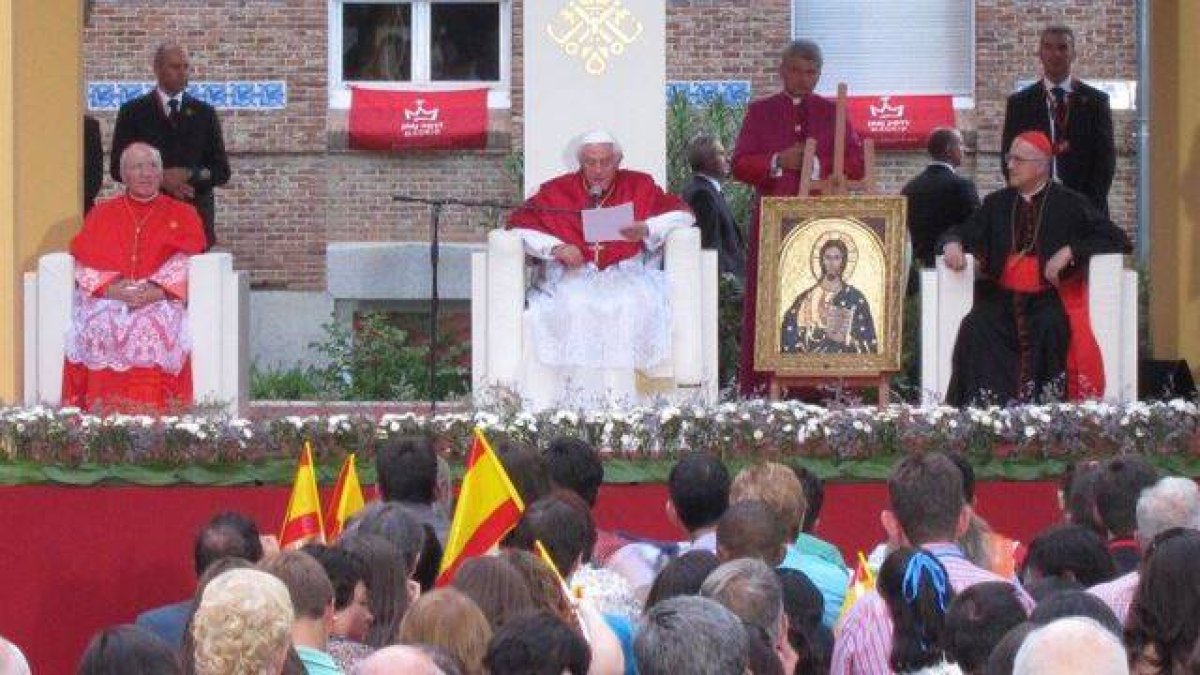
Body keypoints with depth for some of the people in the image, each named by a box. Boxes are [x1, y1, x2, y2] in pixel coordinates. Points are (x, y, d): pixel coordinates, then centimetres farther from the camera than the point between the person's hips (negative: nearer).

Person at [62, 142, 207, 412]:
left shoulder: (182, 215, 15)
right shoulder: (101, 214, 20)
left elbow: (187, 265, 1)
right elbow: (85, 263, 7)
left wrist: (157, 291, -16)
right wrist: (111, 288, -12)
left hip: (162, 301, -1)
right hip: (108, 299, 1)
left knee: (155, 328, -35)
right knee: (99, 327, -32)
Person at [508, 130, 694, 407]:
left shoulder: (639, 187, 12)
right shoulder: (557, 191, 11)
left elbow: (682, 213, 10)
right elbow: (518, 224, 8)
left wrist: (647, 229, -9)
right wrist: (554, 247, -9)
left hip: (627, 276, 0)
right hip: (573, 277, 0)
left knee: (631, 305, -34)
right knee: (575, 307, -35)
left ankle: (620, 392, -34)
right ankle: (585, 394, -34)